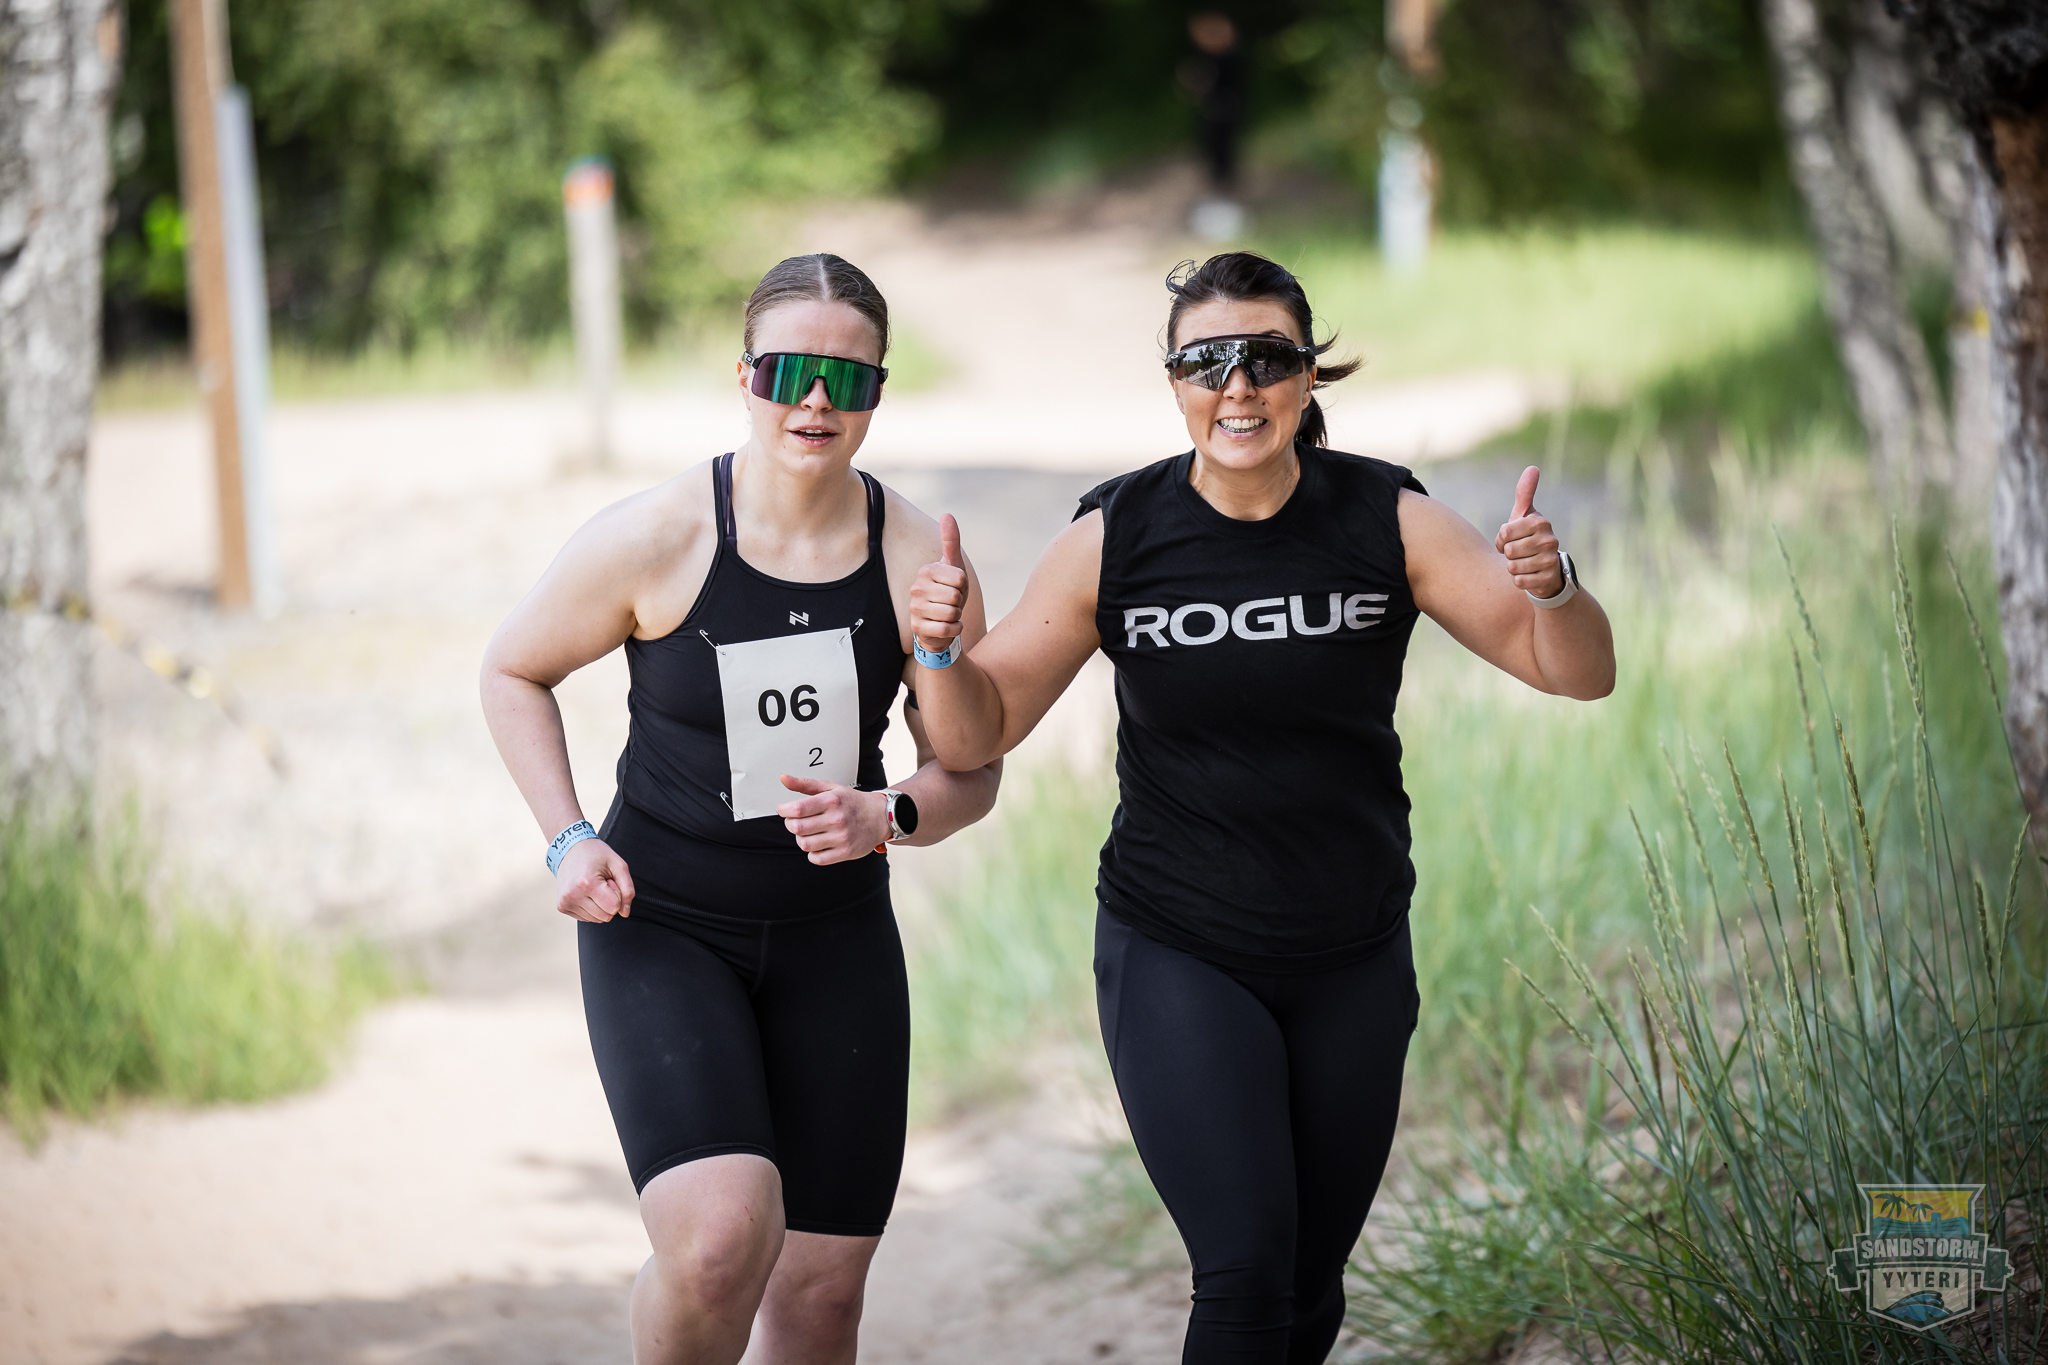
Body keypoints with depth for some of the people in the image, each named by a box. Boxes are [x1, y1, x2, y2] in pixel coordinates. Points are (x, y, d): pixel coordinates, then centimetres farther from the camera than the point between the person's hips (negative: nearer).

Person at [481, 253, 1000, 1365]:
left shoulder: (918, 561, -7)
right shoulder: (655, 540, -13)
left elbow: (971, 773, 2)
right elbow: (514, 672, 4)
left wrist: (886, 815, -19)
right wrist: (571, 841, -7)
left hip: (836, 937, 3)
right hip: (662, 929, -3)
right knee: (721, 1235, -25)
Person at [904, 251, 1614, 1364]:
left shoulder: (1388, 521, -7)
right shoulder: (1114, 539, -9)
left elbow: (1578, 672, -7)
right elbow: (975, 736, -3)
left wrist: (1550, 588, -28)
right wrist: (942, 649, -25)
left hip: (1351, 963, 2)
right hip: (1177, 960, -2)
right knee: (1244, 1274, -17)